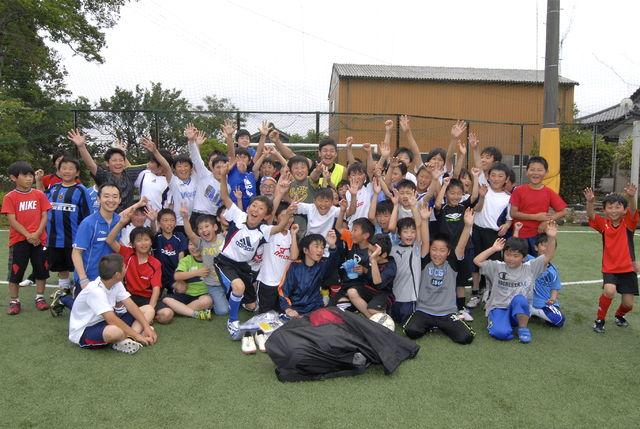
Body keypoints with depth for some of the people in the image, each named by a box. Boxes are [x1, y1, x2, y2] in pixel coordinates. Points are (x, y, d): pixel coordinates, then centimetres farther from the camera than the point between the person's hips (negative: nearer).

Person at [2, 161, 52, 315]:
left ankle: (40, 298, 21)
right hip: (19, 240, -2)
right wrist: (28, 235, -16)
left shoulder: (39, 195, 4)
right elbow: (12, 220, -7)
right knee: (15, 272, 4)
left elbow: (44, 216, 1)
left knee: (41, 270, 7)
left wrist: (37, 234, -12)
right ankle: (14, 301, 17)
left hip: (39, 239, 2)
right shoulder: (10, 197, -3)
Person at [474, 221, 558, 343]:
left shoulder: (530, 268, 4)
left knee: (519, 299, -36)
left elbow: (548, 257, -4)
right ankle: (494, 323, 4)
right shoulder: (497, 267, 2)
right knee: (502, 333, -32)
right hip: (498, 308, -2)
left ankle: (523, 328, -12)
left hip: (520, 310, 2)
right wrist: (493, 249, -6)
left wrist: (551, 238, -19)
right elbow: (477, 261, -7)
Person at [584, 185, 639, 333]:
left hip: (628, 269, 1)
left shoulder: (628, 223, -4)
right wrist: (590, 201, -39)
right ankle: (599, 320, -2)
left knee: (628, 303, 4)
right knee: (609, 291, -27)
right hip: (609, 268, -1)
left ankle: (619, 315, 41)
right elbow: (591, 215, -20)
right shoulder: (604, 224, -3)